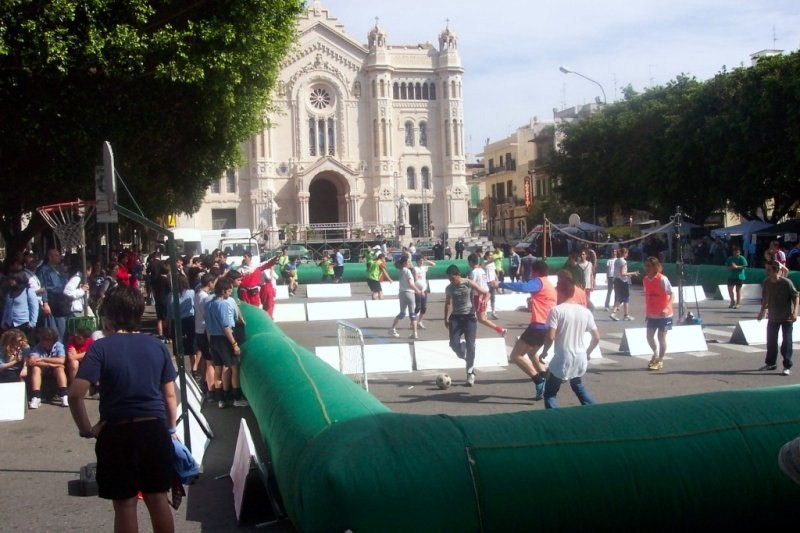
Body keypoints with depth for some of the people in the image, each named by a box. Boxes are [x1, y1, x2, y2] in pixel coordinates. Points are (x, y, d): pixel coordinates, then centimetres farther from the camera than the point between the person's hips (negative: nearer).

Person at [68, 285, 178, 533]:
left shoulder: (101, 348, -8)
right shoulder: (157, 346, 3)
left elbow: (75, 394, -17)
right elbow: (170, 395, 6)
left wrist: (87, 429, -5)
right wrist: (172, 429, 17)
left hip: (117, 431, -3)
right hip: (154, 428, 3)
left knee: (125, 503, 7)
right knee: (157, 497, 14)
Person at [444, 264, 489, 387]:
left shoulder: (468, 283, -6)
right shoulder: (449, 288, 4)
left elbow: (484, 292, -8)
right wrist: (446, 318, 12)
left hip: (469, 317, -3)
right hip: (455, 317, 3)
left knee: (470, 346, -4)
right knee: (454, 344, -10)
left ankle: (470, 373, 5)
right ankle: (464, 356, 25)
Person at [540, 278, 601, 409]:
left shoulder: (556, 310, -10)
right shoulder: (585, 311, 4)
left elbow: (550, 337, -17)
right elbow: (596, 338, 7)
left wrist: (544, 352, 0)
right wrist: (588, 353, 23)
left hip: (562, 359, -5)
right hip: (580, 359, 5)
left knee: (549, 392, 10)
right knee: (578, 387, 31)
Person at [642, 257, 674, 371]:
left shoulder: (662, 279, -17)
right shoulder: (645, 279, 2)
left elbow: (671, 294, -17)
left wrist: (667, 308, -31)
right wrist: (647, 312, 13)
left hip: (663, 314, -6)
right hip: (651, 314, 6)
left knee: (661, 337, 2)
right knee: (649, 336, 5)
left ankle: (660, 361, 16)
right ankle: (655, 354, 32)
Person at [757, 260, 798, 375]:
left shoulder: (786, 282, -18)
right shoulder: (766, 283, -3)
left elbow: (796, 296, -12)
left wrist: (795, 312, -20)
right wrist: (762, 311, 15)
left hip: (787, 318, -5)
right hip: (772, 317, 5)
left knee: (787, 342, -3)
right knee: (771, 341, 13)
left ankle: (787, 366, 5)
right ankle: (770, 363, 28)